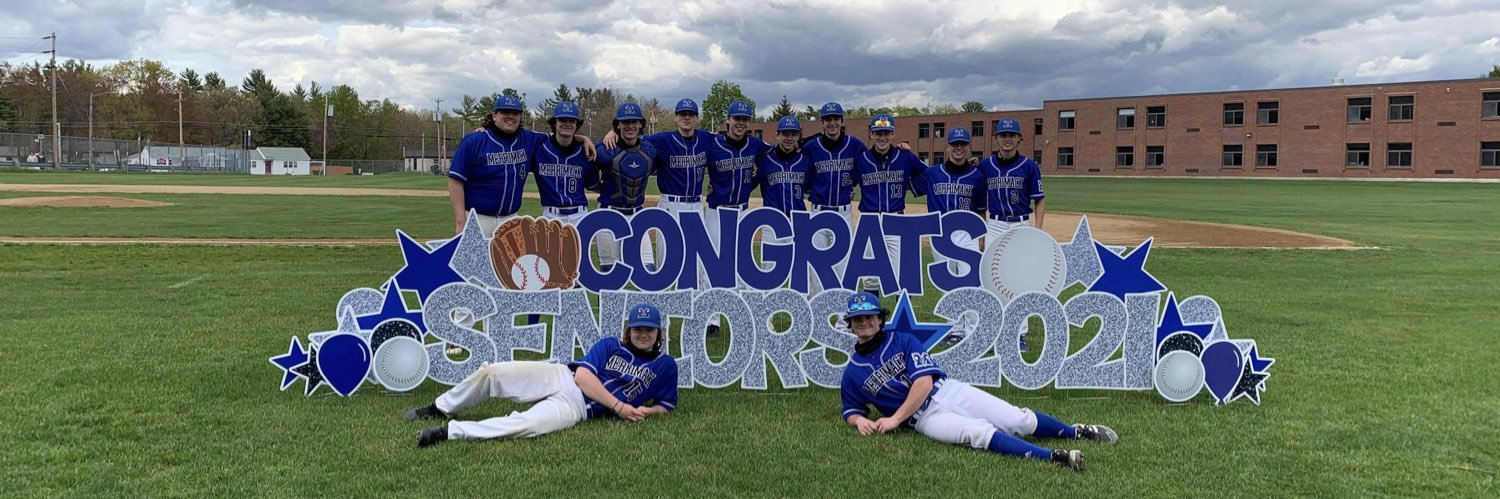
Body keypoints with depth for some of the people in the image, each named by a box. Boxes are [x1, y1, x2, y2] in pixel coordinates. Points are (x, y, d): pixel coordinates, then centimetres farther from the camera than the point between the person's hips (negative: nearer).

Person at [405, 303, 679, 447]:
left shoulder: (665, 366, 6)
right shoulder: (610, 346, 7)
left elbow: (666, 405, 14)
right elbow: (582, 376, -6)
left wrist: (646, 411, -11)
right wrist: (619, 406, -14)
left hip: (576, 407, -3)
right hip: (560, 377, 3)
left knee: (525, 425, -33)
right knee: (493, 372, -10)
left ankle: (449, 432, -28)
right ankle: (441, 409, 16)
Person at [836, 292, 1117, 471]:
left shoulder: (902, 341, 4)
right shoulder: (852, 373, 7)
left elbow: (924, 382, -6)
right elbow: (851, 411, 17)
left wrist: (895, 419, -14)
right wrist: (860, 420, -10)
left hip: (948, 391, 2)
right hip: (924, 417, -2)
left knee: (1019, 420, -8)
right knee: (980, 432, -29)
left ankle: (1078, 432, 12)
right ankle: (1054, 457, -41)